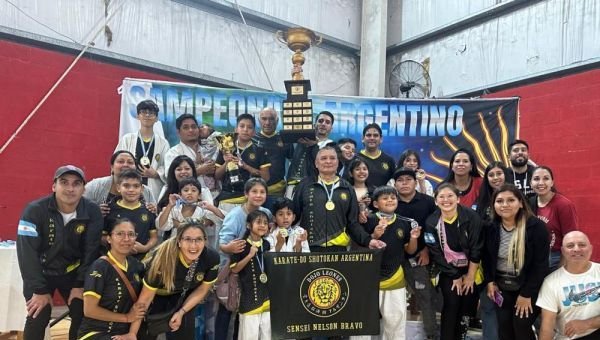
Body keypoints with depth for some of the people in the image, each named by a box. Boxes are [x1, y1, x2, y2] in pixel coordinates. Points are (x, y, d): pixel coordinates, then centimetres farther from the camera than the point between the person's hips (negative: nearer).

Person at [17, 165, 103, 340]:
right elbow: (27, 252, -22)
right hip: (40, 272, -2)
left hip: (73, 272, 2)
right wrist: (40, 290, -21)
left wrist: (80, 284, -10)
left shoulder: (92, 212, -17)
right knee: (38, 319, -8)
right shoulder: (35, 210, -22)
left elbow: (91, 251, -11)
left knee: (83, 316, 0)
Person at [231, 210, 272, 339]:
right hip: (249, 296, -5)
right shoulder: (242, 245, -9)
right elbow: (234, 269, -11)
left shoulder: (267, 244, 7)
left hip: (267, 293, 6)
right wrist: (250, 255, -19)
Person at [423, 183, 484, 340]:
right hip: (448, 272, 0)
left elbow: (476, 249, -12)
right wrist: (455, 276, -8)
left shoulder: (472, 217, -14)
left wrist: (470, 276, -11)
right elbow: (436, 253, -7)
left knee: (467, 308, 1)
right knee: (451, 305, -10)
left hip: (471, 270, 0)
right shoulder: (431, 222, -10)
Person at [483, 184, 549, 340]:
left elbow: (540, 264, -15)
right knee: (504, 328, 4)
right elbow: (486, 257, 11)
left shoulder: (536, 227, -15)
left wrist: (527, 294, -15)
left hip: (528, 289, -4)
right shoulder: (491, 228, -1)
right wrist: (489, 281, -2)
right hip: (501, 288, 4)